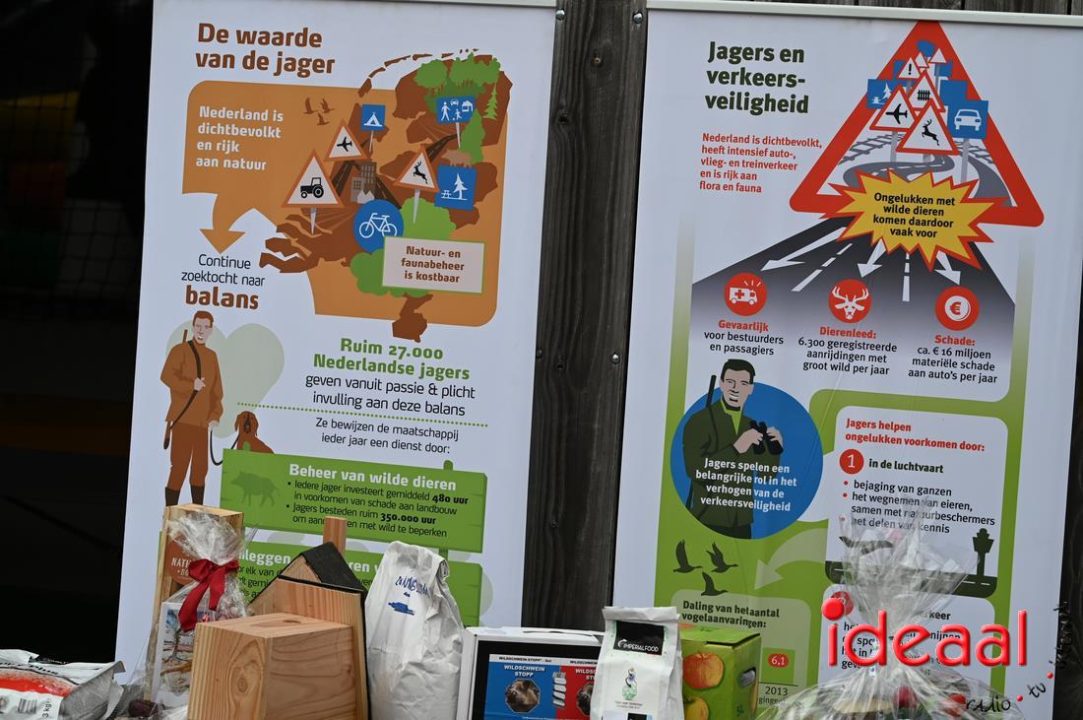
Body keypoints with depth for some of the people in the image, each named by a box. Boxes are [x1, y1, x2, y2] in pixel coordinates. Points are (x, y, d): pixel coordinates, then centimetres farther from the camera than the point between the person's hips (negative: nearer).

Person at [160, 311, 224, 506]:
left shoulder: (212, 356, 16)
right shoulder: (180, 350, -2)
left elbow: (216, 391, 16)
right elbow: (167, 376, -18)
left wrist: (215, 415, 3)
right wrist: (191, 385, -31)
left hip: (203, 422, 6)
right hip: (182, 420, -6)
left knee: (200, 469, 8)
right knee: (179, 468, -9)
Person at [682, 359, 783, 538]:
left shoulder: (752, 426, 10)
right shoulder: (700, 421, -7)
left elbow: (765, 473, 15)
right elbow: (694, 469, -19)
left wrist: (775, 448, -4)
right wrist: (735, 449, -27)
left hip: (742, 522, 5)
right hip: (708, 521, -5)